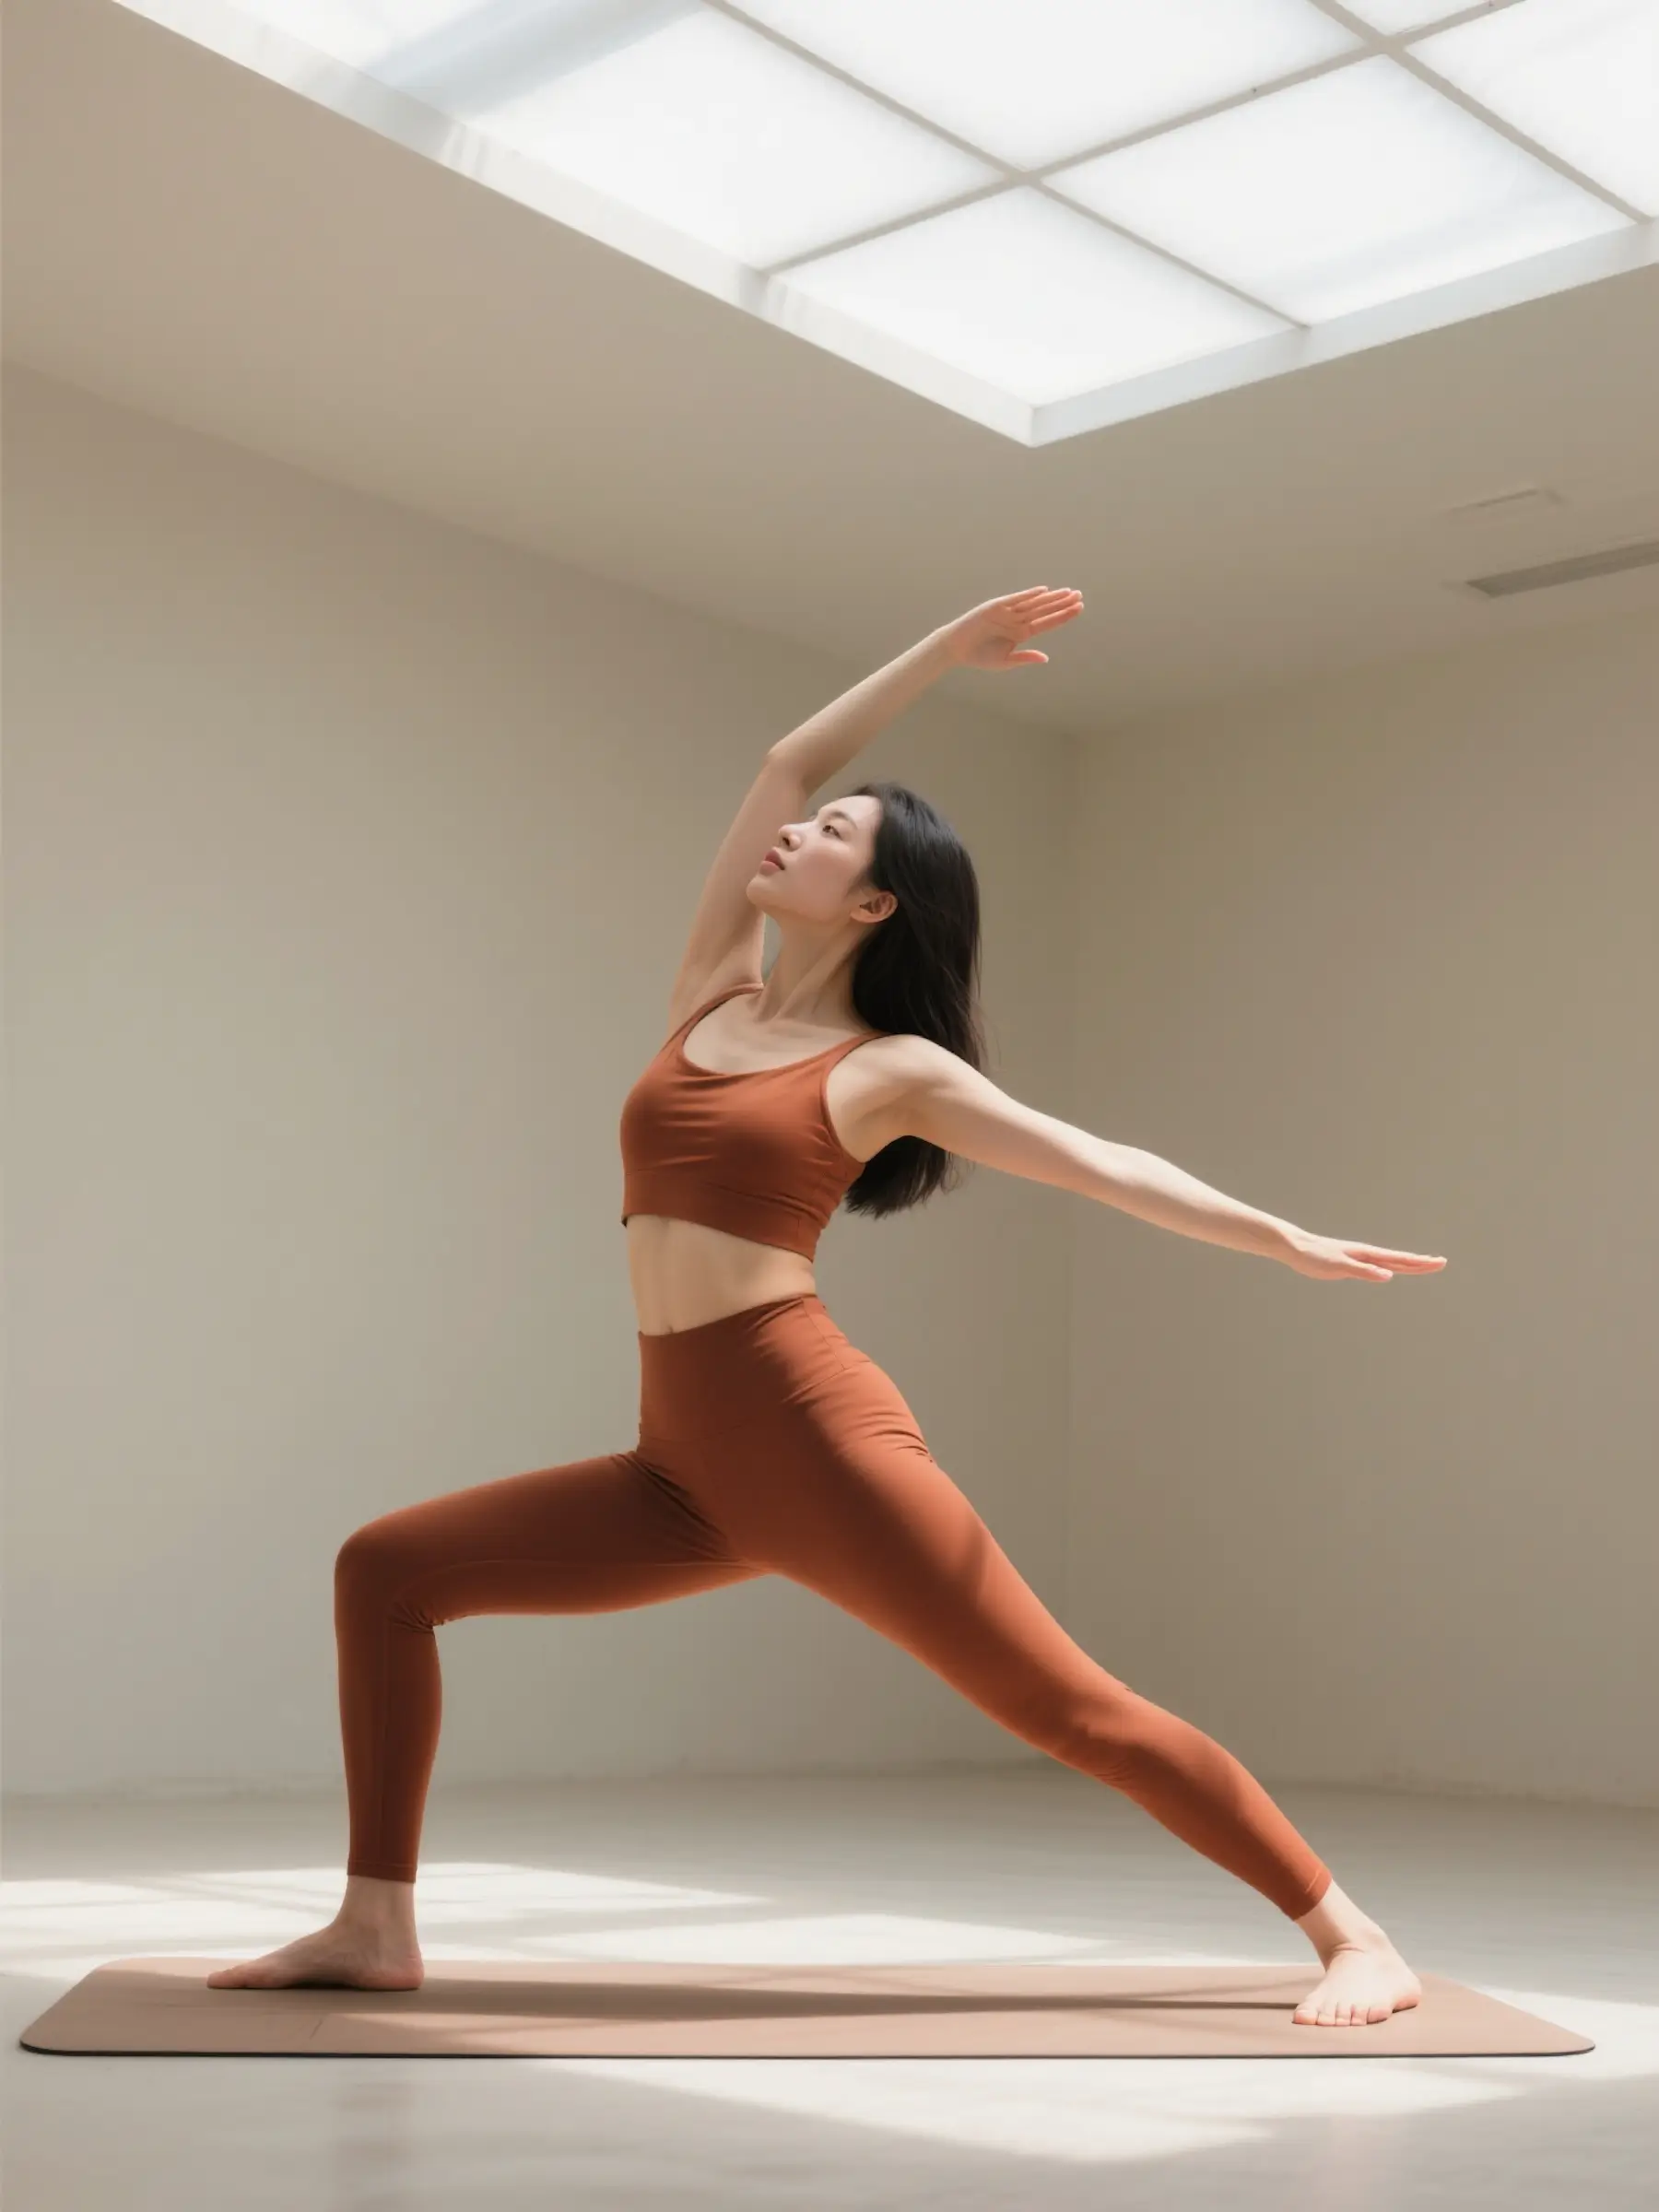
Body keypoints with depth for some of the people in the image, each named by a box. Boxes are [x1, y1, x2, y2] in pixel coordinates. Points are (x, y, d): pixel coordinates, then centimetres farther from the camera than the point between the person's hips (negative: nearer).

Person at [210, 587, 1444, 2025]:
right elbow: (789, 759, 18)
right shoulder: (714, 994, 15)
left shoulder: (891, 1070, 1)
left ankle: (1354, 1938, 2)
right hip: (687, 1467, 6)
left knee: (1068, 1706, -8)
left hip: (817, 1435, -6)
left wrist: (1286, 1241, -4)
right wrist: (946, 649, 23)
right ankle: (377, 1926, 6)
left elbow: (1100, 1165, 1)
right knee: (385, 1568, 2)